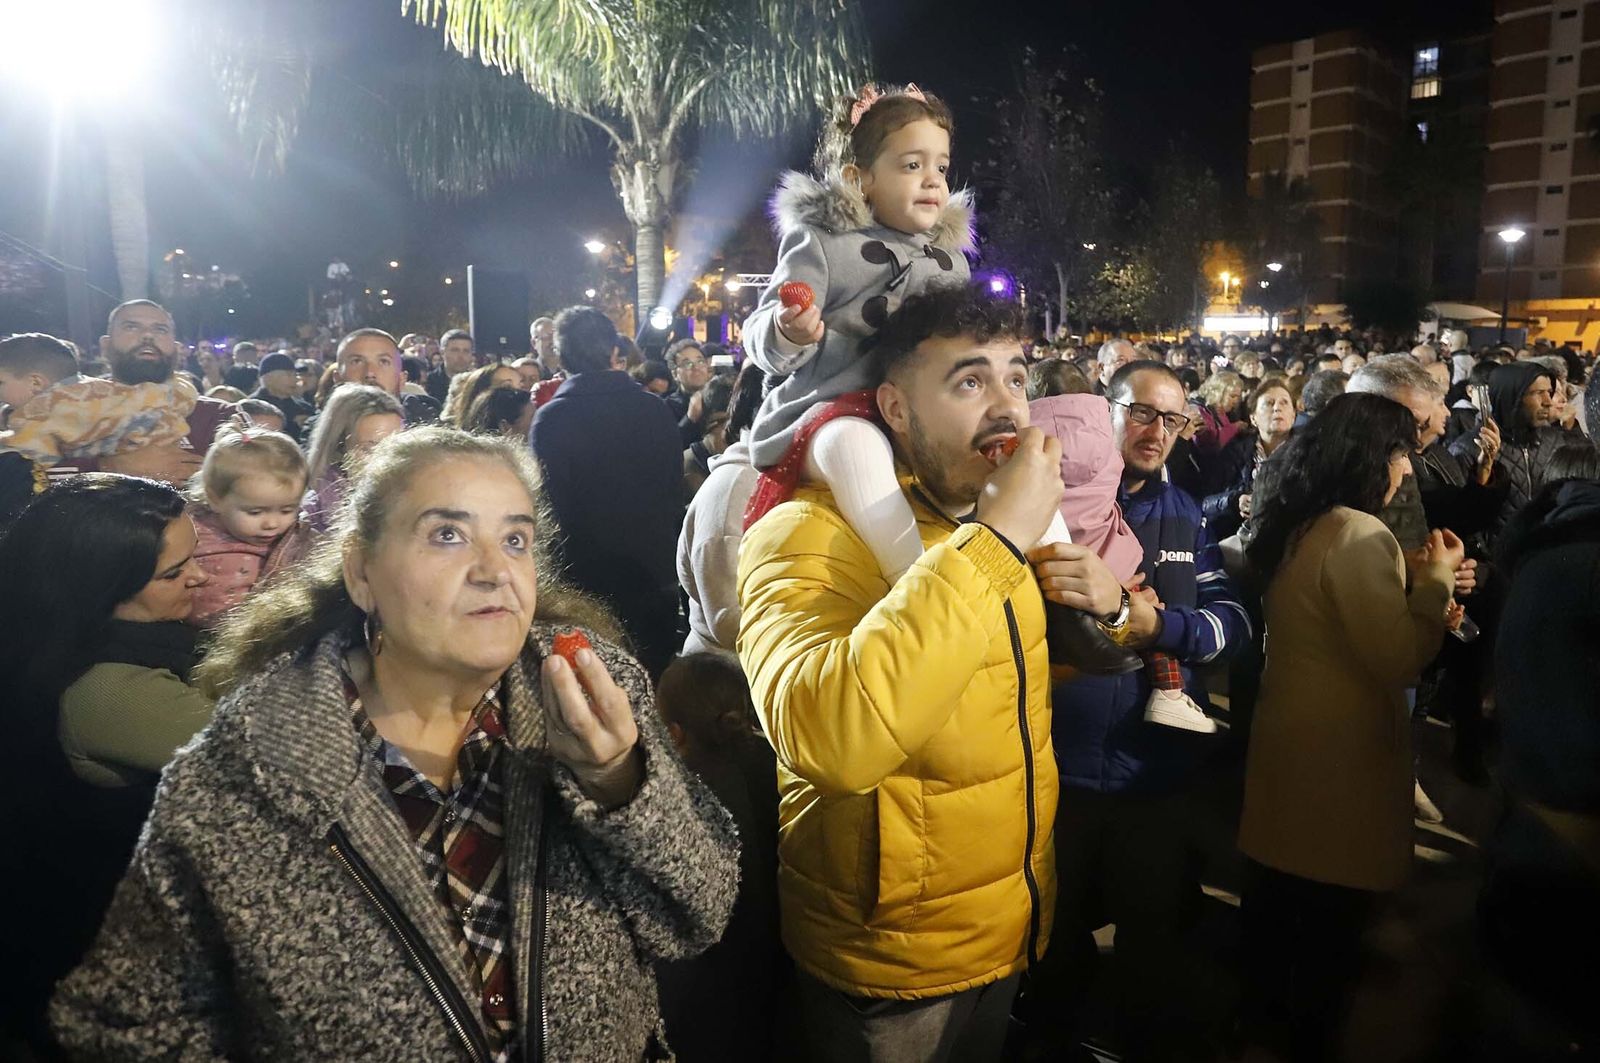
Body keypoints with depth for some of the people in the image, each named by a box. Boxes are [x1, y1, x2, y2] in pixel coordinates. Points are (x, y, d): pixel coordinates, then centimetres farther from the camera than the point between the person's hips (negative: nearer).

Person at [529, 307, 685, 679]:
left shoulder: (550, 419, -13)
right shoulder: (655, 411, -3)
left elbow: (547, 506, -11)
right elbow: (676, 493, 5)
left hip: (585, 581, -3)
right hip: (655, 576, 3)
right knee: (656, 680, 15)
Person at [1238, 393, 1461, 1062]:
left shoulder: (1298, 528, 8)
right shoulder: (1359, 535, -20)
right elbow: (1401, 657, -22)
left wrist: (1409, 579, 7)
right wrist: (1435, 579, -11)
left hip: (1286, 736, 9)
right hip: (1338, 753, -9)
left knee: (1276, 899, 21)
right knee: (1331, 919, 9)